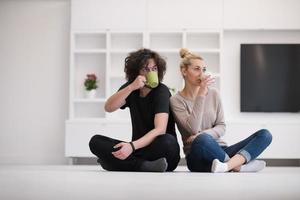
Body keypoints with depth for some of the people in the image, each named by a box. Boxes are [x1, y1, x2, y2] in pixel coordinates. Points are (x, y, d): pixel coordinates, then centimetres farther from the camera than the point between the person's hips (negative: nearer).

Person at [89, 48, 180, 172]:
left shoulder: (162, 91, -11)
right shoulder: (131, 89, 4)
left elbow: (160, 129, -24)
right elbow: (108, 108, -12)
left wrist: (132, 146, -37)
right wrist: (131, 87, -24)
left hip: (158, 150, -4)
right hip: (138, 149, 5)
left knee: (167, 141, -38)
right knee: (96, 141, -15)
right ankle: (144, 166, -30)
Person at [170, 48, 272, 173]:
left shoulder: (213, 94, 10)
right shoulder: (176, 100, -1)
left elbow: (221, 127, 6)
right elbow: (193, 129, -15)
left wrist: (204, 134, -16)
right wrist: (201, 95, -19)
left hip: (220, 151, 5)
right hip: (198, 157, -5)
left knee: (265, 134, -14)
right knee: (202, 140, -41)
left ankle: (227, 165, -35)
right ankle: (238, 165, -24)